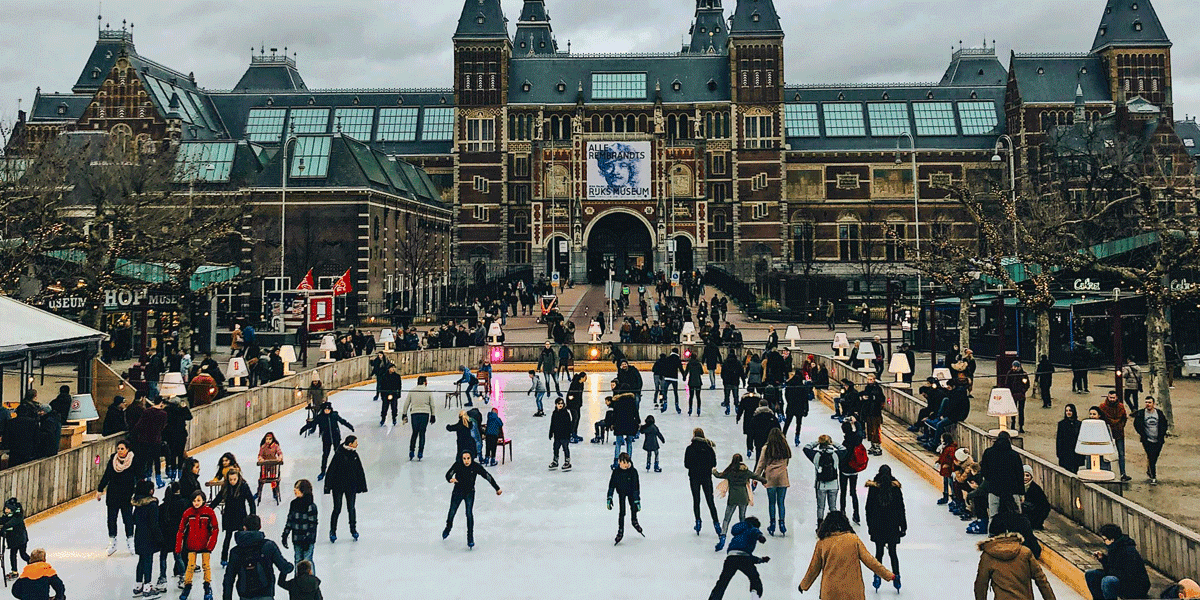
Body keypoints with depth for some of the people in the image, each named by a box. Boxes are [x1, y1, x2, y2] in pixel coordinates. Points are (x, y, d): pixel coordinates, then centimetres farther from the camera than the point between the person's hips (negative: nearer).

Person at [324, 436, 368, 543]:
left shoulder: (354, 454, 4)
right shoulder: (339, 454, -12)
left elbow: (359, 471, 11)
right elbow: (332, 470, -11)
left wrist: (361, 485, 12)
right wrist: (328, 486, -12)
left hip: (351, 486, 4)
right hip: (338, 486, -4)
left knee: (351, 509, 8)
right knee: (337, 509, 0)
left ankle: (353, 530, 21)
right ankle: (332, 531, 14)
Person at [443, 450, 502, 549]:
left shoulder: (476, 466, -18)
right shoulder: (457, 465, -19)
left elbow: (487, 476, -13)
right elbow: (448, 475, -24)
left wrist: (497, 488, -13)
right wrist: (451, 479, -49)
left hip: (469, 493, -1)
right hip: (457, 492, 1)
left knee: (469, 513, -14)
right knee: (452, 513, 6)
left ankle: (470, 538, -4)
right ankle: (448, 528, 41)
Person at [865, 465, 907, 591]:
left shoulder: (873, 487, -7)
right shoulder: (895, 487, -6)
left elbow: (868, 508, -2)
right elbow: (901, 508, -2)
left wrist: (869, 525, 7)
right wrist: (903, 526, 5)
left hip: (877, 525, 0)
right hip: (893, 525, 0)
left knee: (879, 552, 10)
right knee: (892, 552, 11)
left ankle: (877, 577, 10)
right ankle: (896, 577, 8)